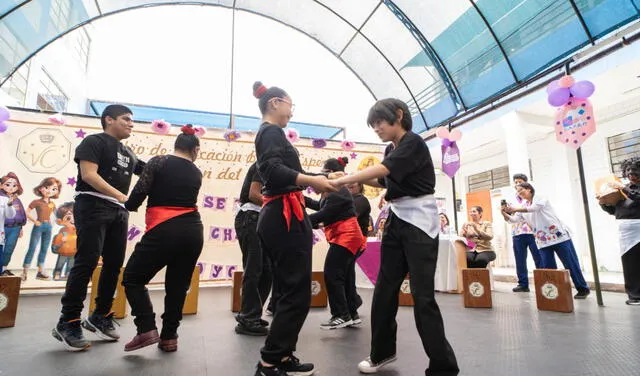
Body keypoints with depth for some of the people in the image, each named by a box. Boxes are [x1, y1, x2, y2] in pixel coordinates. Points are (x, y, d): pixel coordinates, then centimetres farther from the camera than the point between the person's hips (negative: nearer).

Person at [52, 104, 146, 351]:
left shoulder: (128, 154, 21)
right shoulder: (94, 142, 1)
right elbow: (88, 174, -14)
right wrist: (120, 195, -23)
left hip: (119, 211, 7)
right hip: (93, 206, -7)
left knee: (114, 265, 5)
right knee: (86, 263, -10)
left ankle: (100, 317, 17)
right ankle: (68, 323, 1)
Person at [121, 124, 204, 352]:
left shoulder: (159, 162, 0)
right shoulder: (196, 173, 12)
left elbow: (140, 192, -8)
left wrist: (129, 206, 13)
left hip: (164, 231, -4)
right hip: (192, 231, 5)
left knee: (133, 278, 12)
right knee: (178, 286, 14)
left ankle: (147, 330, 1)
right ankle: (169, 337, 17)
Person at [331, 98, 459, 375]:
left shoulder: (413, 143, -11)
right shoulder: (391, 150, 14)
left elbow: (383, 170, -24)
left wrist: (340, 181, -28)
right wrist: (356, 179, 1)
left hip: (419, 222, -8)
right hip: (396, 221, 8)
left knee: (422, 295, -8)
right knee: (385, 288, 10)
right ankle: (382, 352, 27)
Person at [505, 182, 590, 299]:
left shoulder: (539, 198, -3)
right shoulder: (523, 207, 15)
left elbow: (534, 208, -23)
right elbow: (514, 219, 4)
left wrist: (515, 209, -26)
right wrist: (506, 214, -15)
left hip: (559, 236, -6)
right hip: (543, 241, 6)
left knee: (571, 264, 0)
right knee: (548, 267, 2)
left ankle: (583, 289, 12)